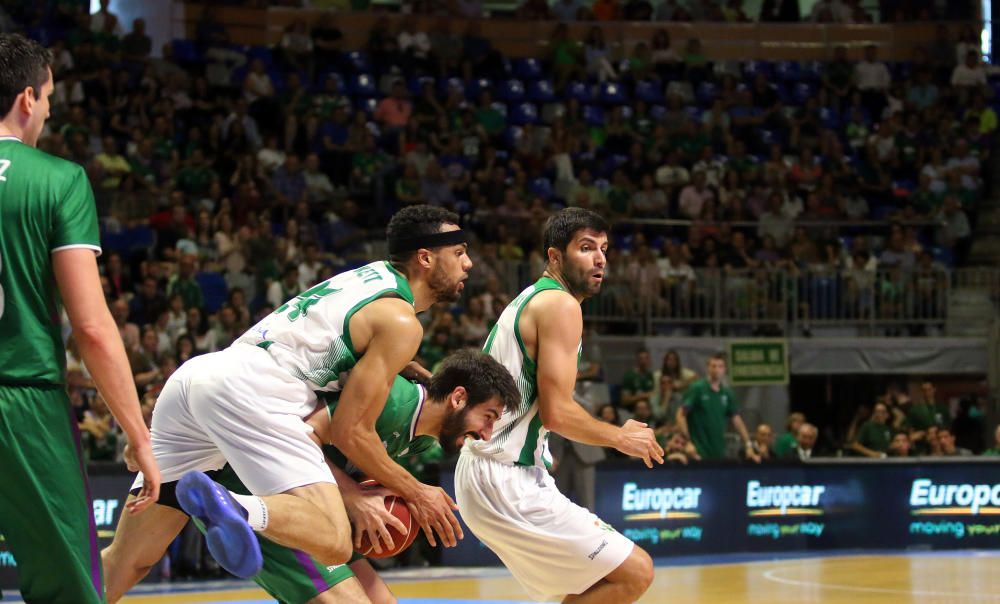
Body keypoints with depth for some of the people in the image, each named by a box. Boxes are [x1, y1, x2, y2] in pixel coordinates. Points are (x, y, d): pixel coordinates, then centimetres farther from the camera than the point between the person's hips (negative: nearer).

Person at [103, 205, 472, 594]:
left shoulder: (369, 276, 28)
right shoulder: (401, 323, 2)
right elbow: (350, 431, -1)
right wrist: (415, 493, 11)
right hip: (246, 390, -9)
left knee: (127, 561, 9)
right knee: (333, 543, -20)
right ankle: (234, 509, -44)